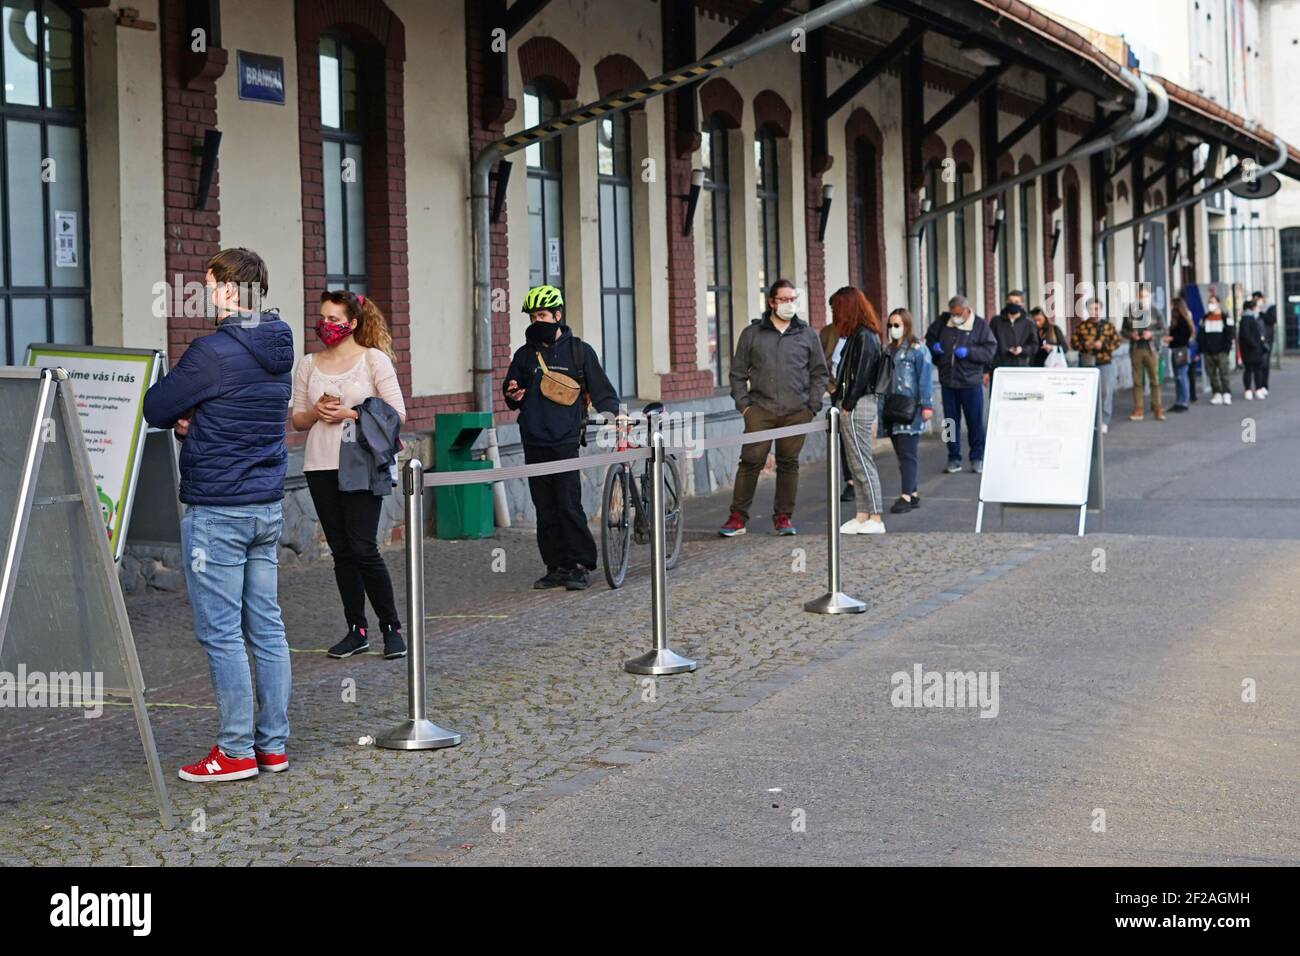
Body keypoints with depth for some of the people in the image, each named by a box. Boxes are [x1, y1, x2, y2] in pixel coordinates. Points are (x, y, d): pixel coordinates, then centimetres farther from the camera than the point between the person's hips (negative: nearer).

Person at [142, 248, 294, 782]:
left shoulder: (213, 353, -17)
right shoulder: (278, 351, 10)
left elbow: (155, 409, -9)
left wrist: (180, 416, 11)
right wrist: (193, 421, 2)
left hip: (216, 511, -8)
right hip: (267, 505, 8)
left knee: (220, 633, -1)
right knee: (266, 627, 10)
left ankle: (237, 752, 3)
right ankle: (273, 745, 15)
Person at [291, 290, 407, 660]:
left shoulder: (374, 359, -1)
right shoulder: (309, 364, 11)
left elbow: (397, 414, -5)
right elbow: (297, 420, 15)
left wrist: (351, 414, -13)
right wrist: (316, 413, -7)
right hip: (320, 467, 4)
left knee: (363, 548, -9)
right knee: (341, 551, 7)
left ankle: (392, 628, 2)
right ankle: (357, 630, 15)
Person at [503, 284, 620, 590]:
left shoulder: (579, 351, 5)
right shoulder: (525, 355, 14)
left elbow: (600, 389, 4)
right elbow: (511, 390, 22)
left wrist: (613, 414, -11)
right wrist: (513, 396, -1)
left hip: (565, 441, -4)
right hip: (534, 442, 4)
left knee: (569, 507, -9)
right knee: (545, 510, 6)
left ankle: (580, 566, -2)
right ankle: (556, 568, 12)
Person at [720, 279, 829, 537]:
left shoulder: (807, 334, 11)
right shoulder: (752, 333, 8)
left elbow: (820, 373, 14)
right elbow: (738, 372, 10)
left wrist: (813, 406, 3)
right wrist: (743, 404, 0)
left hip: (796, 412, 1)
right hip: (760, 410, -1)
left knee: (788, 463, 4)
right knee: (751, 462, -6)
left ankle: (783, 517, 13)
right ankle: (737, 517, -1)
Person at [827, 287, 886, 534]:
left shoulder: (864, 337, -14)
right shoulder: (858, 335, 14)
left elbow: (861, 375, -18)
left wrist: (847, 405, -15)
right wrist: (838, 391, 7)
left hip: (857, 407, -10)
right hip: (851, 405, 10)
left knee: (863, 463, -6)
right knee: (856, 465, 12)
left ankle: (875, 519, -3)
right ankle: (862, 516, 17)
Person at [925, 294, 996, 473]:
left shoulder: (980, 325, -4)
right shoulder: (942, 321, 5)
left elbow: (990, 350, -7)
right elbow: (930, 337, 19)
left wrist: (968, 352, -19)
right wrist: (933, 346, -3)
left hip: (971, 382, -3)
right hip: (948, 381, 3)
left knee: (975, 422, 3)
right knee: (951, 422, 8)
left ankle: (977, 458, 15)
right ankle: (954, 459, 17)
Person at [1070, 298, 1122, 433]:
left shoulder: (1108, 325, 7)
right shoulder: (1081, 326, 7)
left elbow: (1117, 342, 3)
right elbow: (1073, 342, 6)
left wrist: (1103, 345, -12)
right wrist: (1084, 345, -13)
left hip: (1105, 363, 0)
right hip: (1086, 363, 0)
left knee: (1106, 392, -4)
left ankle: (1104, 422, 1)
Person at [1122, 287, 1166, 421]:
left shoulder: (1155, 311, 1)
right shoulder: (1131, 311, 4)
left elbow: (1163, 330, 2)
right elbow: (1123, 330, 10)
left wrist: (1152, 334, -15)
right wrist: (1130, 334, -10)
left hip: (1151, 349, -1)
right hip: (1136, 349, 1)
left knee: (1155, 380, -1)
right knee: (1137, 381, 3)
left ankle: (1157, 410, 4)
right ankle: (1138, 411, 6)